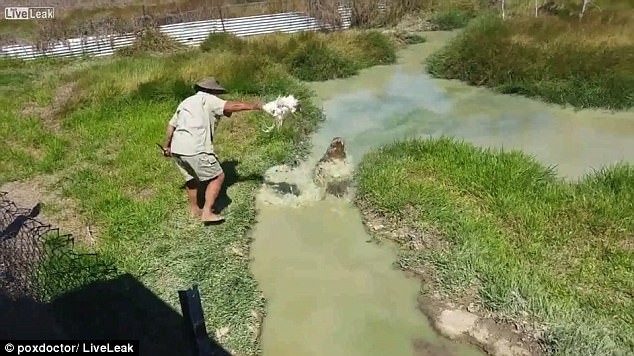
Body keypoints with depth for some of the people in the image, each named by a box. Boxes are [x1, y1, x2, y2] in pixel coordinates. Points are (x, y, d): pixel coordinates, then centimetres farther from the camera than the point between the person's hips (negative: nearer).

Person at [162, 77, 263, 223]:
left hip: (177, 149, 9)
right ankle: (207, 213, 0)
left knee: (191, 178, 26)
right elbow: (233, 106, -10)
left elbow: (171, 125, 26)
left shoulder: (185, 102, 24)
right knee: (218, 177, 3)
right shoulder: (207, 99, 1)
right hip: (195, 150, -8)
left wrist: (167, 146, 36)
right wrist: (255, 106, -3)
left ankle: (194, 210, 37)